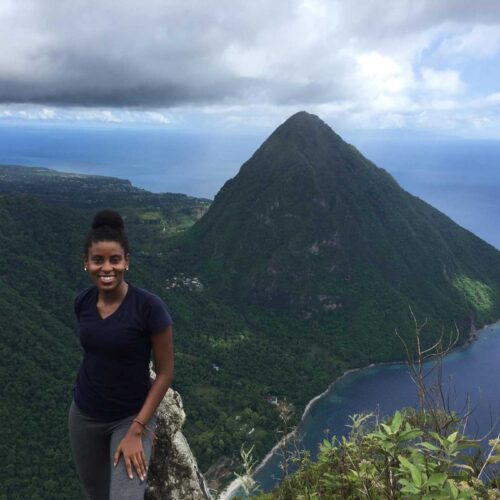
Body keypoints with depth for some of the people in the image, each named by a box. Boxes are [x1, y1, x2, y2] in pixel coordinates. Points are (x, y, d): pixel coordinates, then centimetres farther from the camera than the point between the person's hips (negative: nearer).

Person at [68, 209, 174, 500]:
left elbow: (166, 372, -15)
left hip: (132, 416, -4)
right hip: (84, 416, 5)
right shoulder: (82, 302, -7)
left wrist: (136, 431, -17)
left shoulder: (149, 306, -22)